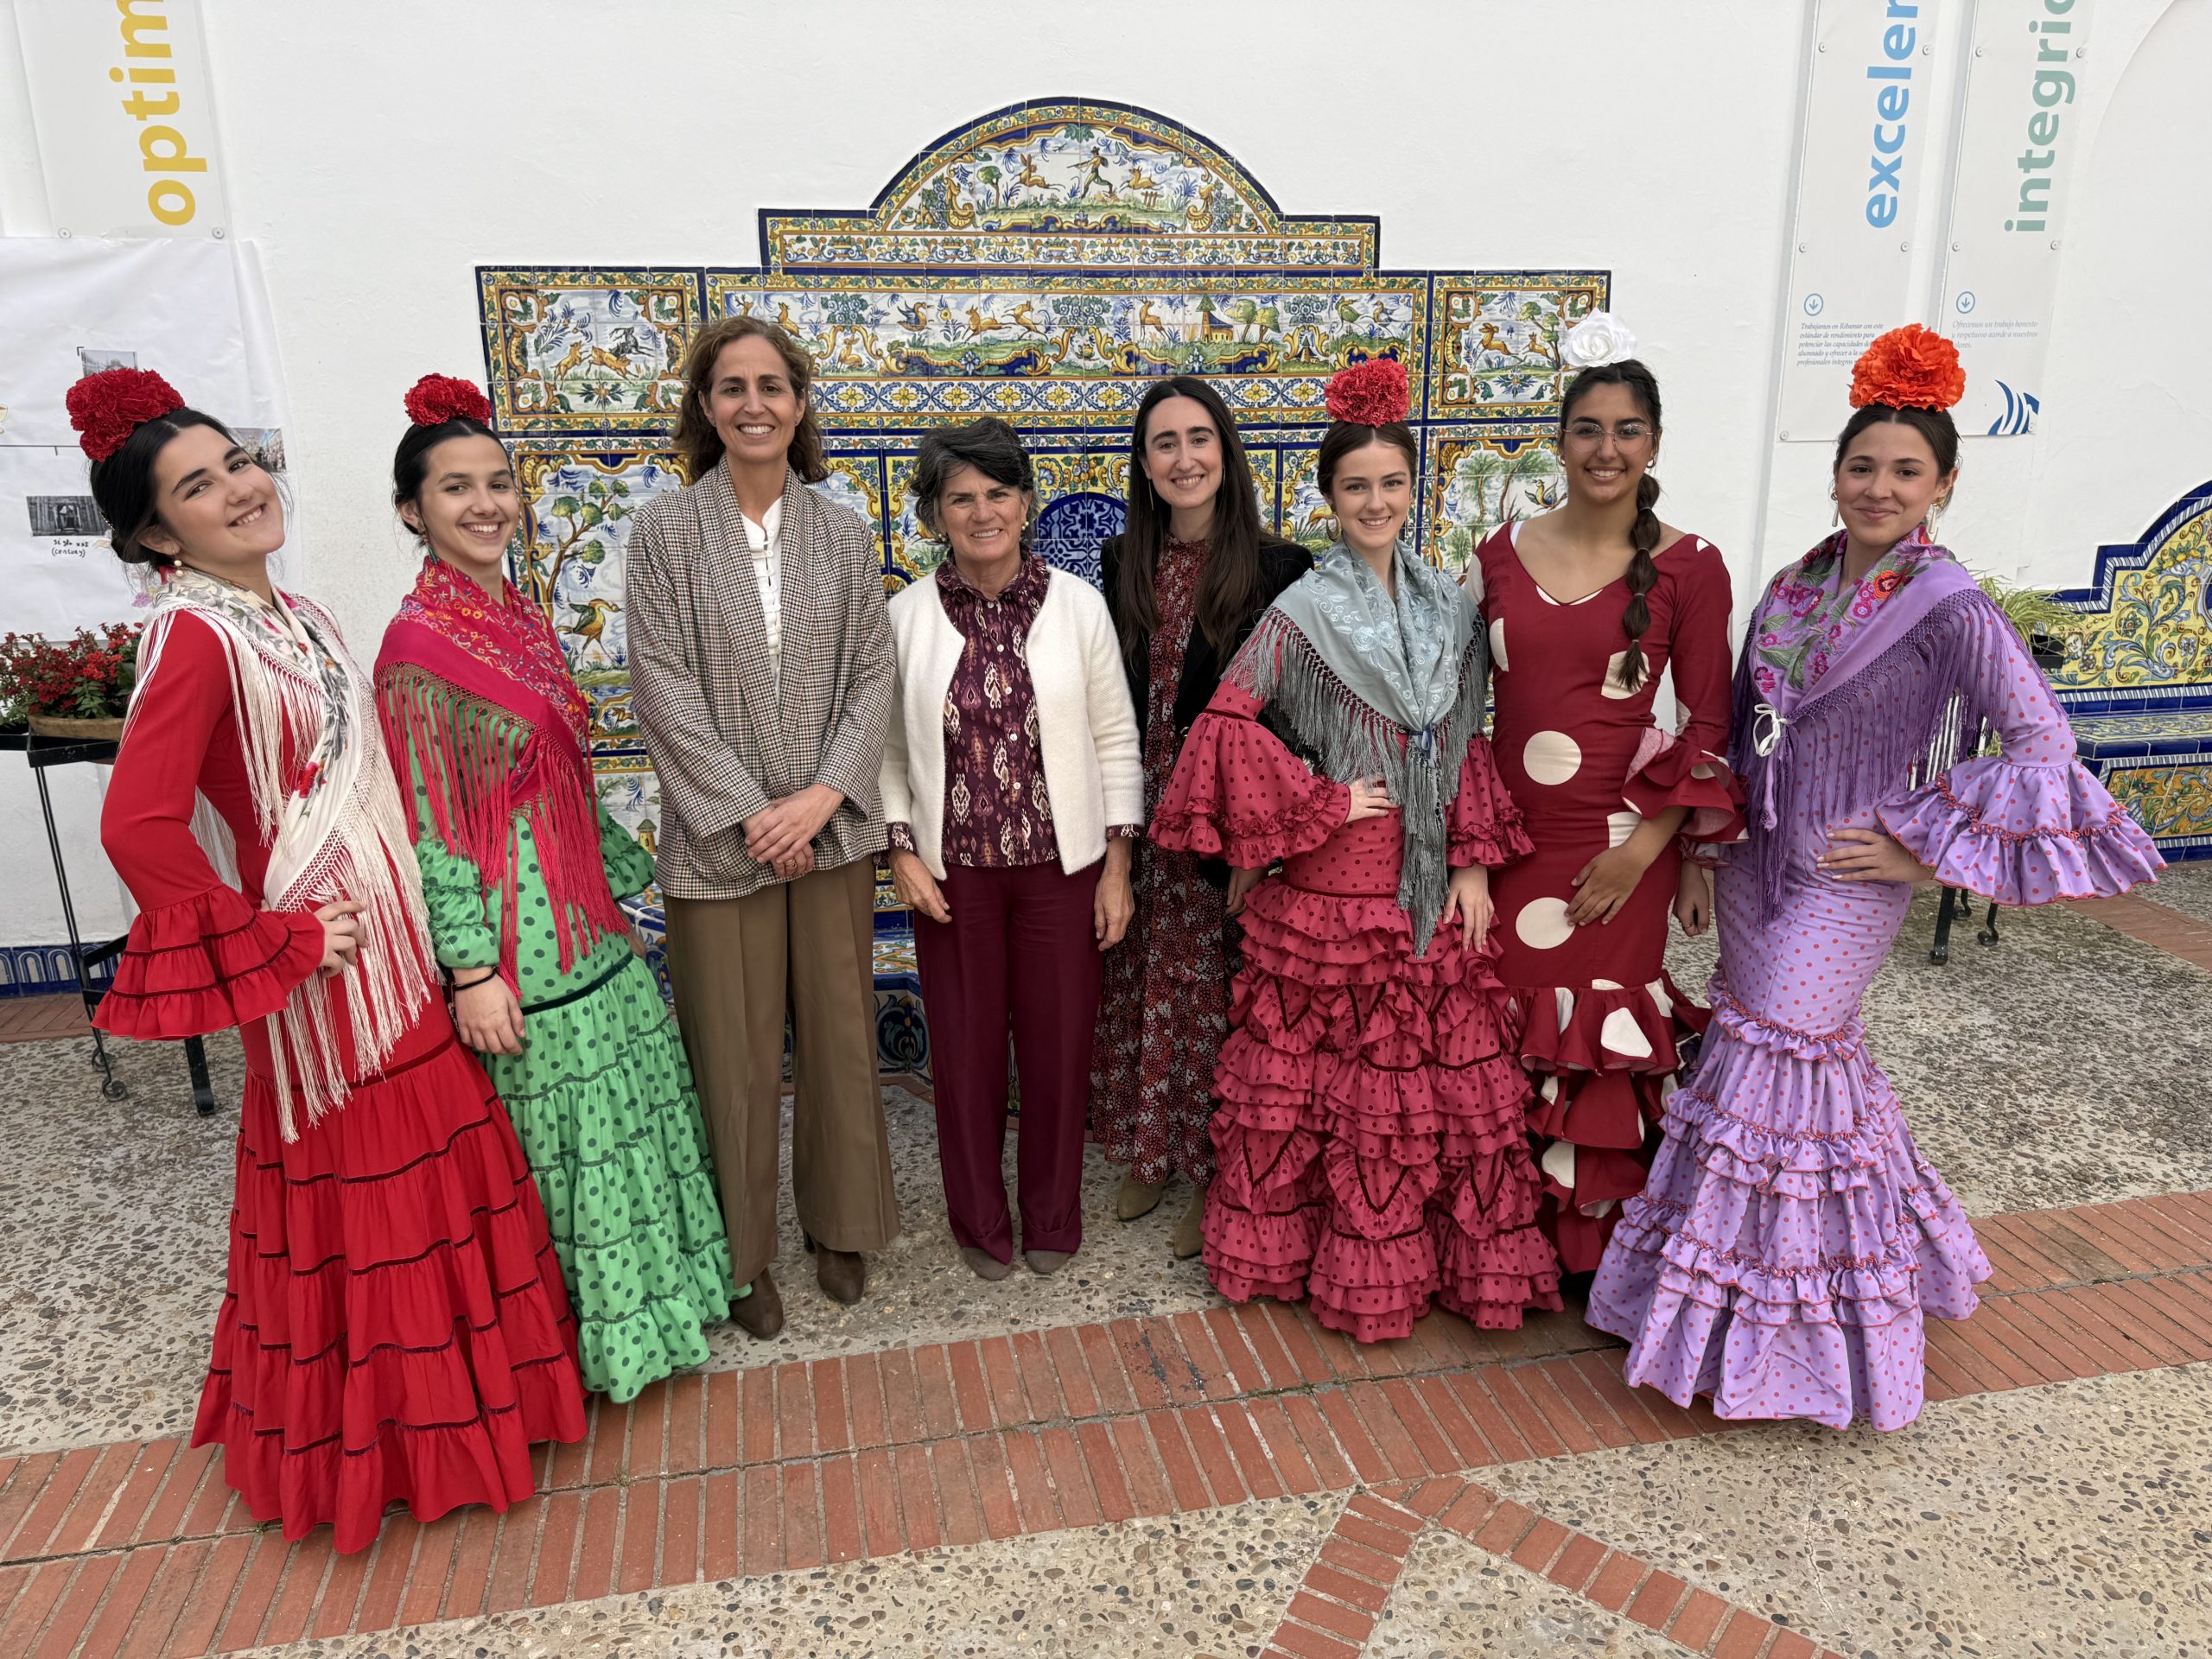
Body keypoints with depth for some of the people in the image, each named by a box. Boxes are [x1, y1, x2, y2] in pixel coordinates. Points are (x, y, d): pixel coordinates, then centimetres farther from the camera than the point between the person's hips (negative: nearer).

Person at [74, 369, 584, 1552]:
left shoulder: (294, 618, 9)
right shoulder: (195, 637, -17)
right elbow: (138, 829, -26)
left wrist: (420, 924, 10)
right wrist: (279, 946, -17)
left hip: (399, 949, 8)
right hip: (328, 969, -8)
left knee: (433, 1176, 19)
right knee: (357, 1208, 8)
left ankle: (458, 1382, 40)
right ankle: (371, 1442, 29)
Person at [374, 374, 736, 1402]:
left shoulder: (522, 622, 8)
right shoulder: (420, 642, -15)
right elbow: (428, 824, -17)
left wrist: (629, 883, 16)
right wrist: (472, 971, -19)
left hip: (587, 927, 8)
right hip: (515, 941, -8)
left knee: (626, 1119, 19)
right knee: (553, 1142, 7)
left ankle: (633, 1300, 39)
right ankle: (572, 1336, 28)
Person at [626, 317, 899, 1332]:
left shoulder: (842, 533, 4)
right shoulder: (665, 529, -3)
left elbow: (873, 675, 1)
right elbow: (666, 688, -7)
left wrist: (821, 797, -11)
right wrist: (750, 812, -13)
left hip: (833, 829, 2)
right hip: (718, 835, -2)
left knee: (840, 1036, 12)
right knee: (736, 1054, 7)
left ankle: (841, 1224, 33)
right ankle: (743, 1254, 26)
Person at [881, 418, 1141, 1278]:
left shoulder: (1077, 605, -4)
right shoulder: (907, 616, -3)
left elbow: (1116, 741, 0)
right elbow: (886, 748, 4)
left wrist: (1117, 866, -2)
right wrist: (901, 850, -5)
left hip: (1062, 864, 0)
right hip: (952, 870, 0)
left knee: (1059, 1044, 10)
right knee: (967, 1048, 11)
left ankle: (1053, 1217, 33)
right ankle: (980, 1221, 33)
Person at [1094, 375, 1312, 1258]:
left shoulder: (1277, 568, -9)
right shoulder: (1120, 565, 4)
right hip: (1138, 813, 4)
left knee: (1212, 993, 7)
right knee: (1138, 985, 15)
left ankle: (1211, 1173, 26)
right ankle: (1146, 1150, 35)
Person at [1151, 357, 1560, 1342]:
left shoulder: (1448, 607, 9)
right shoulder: (1304, 612, -7)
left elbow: (1468, 744, 11)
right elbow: (1227, 723, -15)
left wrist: (1474, 861, 4)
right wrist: (1319, 804, -13)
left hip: (1431, 885, 5)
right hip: (1329, 888, -4)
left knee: (1456, 1075, 10)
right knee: (1326, 1078, 5)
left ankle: (1465, 1257, 27)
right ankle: (1339, 1262, 24)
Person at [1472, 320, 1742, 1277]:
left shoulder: (1687, 568, -4)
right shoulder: (1502, 553, 4)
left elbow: (1708, 726, -3)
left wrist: (1649, 844, -11)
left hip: (1615, 847, -3)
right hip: (1506, 836, 3)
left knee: (1595, 1040, 7)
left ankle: (1590, 1243, 27)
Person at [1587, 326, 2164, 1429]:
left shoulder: (1947, 612, -14)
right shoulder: (1798, 584, 6)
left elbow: (2040, 739, -18)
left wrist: (1923, 848, -17)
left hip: (1846, 873, -7)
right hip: (1759, 850, 7)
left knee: (1778, 1055, -6)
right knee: (1750, 1035, 14)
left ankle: (1761, 1328, 12)